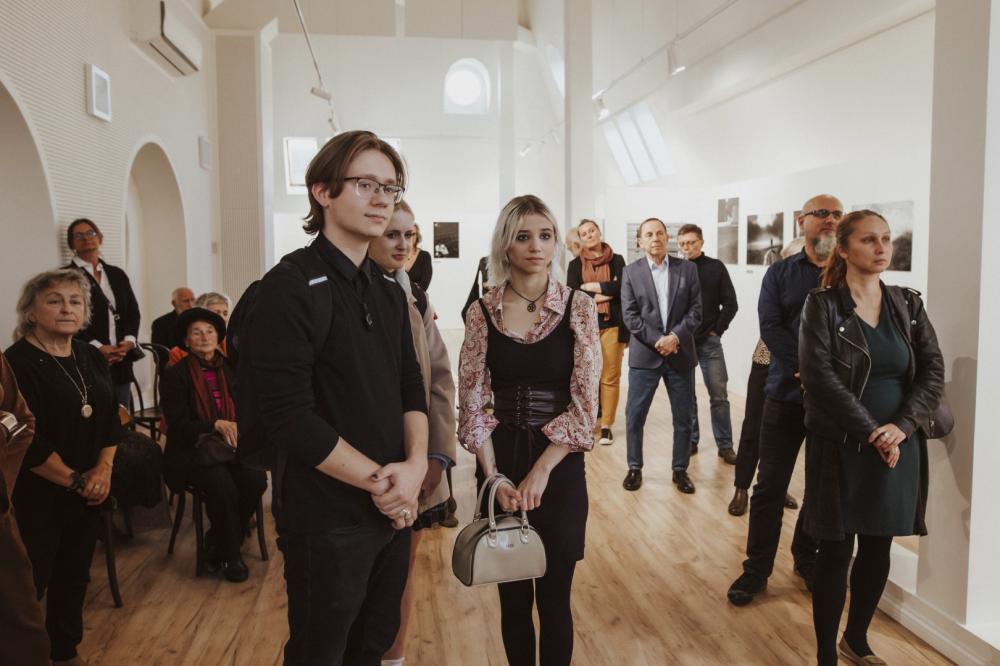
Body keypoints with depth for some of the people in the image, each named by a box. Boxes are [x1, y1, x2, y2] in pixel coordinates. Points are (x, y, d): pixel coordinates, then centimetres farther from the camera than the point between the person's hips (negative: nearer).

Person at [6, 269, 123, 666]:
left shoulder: (91, 358, 6)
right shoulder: (17, 363, -14)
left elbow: (110, 419, 9)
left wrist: (103, 469, -5)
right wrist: (74, 480, -12)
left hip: (87, 493, 6)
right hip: (37, 496, -6)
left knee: (75, 574, 16)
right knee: (29, 583, 1)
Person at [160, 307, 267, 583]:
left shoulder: (231, 370, 11)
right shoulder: (175, 375, 1)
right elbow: (178, 425, -5)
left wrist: (238, 430, -14)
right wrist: (216, 425, -20)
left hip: (231, 446, 3)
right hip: (192, 451, -3)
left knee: (256, 479, -26)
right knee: (223, 487, -31)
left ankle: (217, 543, -1)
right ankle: (230, 555, -4)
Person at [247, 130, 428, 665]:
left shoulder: (389, 292, 9)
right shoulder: (290, 289, -15)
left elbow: (411, 386, 9)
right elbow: (289, 417, -21)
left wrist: (416, 465, -9)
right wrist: (380, 480, -16)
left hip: (394, 511, 7)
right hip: (328, 520, -6)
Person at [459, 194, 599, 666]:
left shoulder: (578, 307, -4)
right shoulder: (482, 312, 0)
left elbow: (585, 403, -8)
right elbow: (471, 402, -1)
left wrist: (540, 472, -15)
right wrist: (493, 477, -11)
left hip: (559, 465, -1)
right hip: (499, 465, 1)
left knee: (554, 596, 9)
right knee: (512, 596, 14)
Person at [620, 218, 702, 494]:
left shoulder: (687, 268, 4)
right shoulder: (631, 271, 2)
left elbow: (696, 310, 0)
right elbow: (629, 315, -4)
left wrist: (675, 336, -14)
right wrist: (657, 340, -14)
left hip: (680, 354, 1)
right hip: (644, 355, -1)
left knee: (683, 418, 8)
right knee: (634, 416, 2)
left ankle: (680, 469, 23)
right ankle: (635, 467, 19)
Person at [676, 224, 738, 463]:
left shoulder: (715, 267, 2)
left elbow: (730, 304, 3)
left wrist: (717, 330, -2)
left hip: (709, 342, -1)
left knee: (719, 396, 0)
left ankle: (725, 445, 9)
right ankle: (690, 441, 18)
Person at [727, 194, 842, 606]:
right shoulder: (780, 272, 5)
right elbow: (770, 327, -6)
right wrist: (808, 369, -17)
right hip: (787, 394, -1)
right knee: (770, 485, 3)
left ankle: (808, 560, 30)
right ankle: (757, 569, 14)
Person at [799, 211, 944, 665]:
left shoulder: (908, 304, 7)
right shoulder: (822, 305, -7)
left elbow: (933, 372, 2)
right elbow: (819, 376, -14)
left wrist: (902, 427, -13)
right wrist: (871, 433, -16)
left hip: (899, 448, 5)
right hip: (842, 448, -4)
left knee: (878, 550, 14)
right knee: (835, 553, 2)